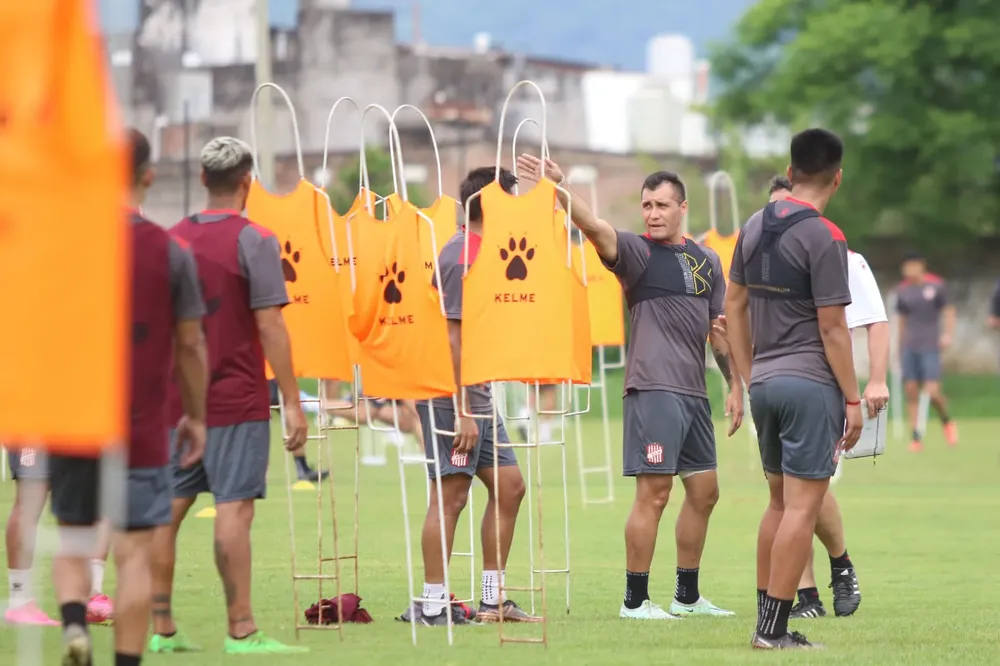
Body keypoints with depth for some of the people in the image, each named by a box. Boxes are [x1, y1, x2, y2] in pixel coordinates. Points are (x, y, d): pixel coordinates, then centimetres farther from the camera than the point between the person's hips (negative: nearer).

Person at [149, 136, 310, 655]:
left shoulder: (170, 240, 9)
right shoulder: (254, 242, -8)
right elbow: (270, 326, -13)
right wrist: (292, 402, -10)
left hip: (177, 398, 6)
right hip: (236, 399, -6)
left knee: (168, 508, 7)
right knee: (234, 508, -7)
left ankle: (160, 629, 9)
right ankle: (241, 630, -9)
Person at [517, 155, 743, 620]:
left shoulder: (706, 262, 15)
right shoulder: (636, 251, -2)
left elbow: (720, 329, 19)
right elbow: (594, 226, -21)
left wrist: (736, 386, 14)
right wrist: (559, 187, -38)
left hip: (694, 391, 7)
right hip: (652, 389, -7)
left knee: (703, 491, 11)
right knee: (653, 492, -10)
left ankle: (687, 595, 23)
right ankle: (635, 600, -4)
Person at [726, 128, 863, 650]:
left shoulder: (754, 228, 8)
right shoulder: (824, 238, -13)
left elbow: (734, 305, 14)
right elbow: (832, 327, -14)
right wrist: (852, 399, -7)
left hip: (765, 384, 7)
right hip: (812, 384, -7)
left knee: (779, 502, 17)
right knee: (802, 506, -4)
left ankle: (764, 618, 18)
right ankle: (775, 630, -6)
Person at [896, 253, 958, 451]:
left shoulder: (936, 286, -1)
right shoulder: (903, 290, 9)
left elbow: (949, 311, 3)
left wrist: (948, 334, -12)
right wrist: (900, 347, 18)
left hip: (930, 346, -4)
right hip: (909, 348, 4)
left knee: (932, 391, -11)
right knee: (911, 391, -3)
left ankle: (946, 421, 19)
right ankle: (916, 437, 1)